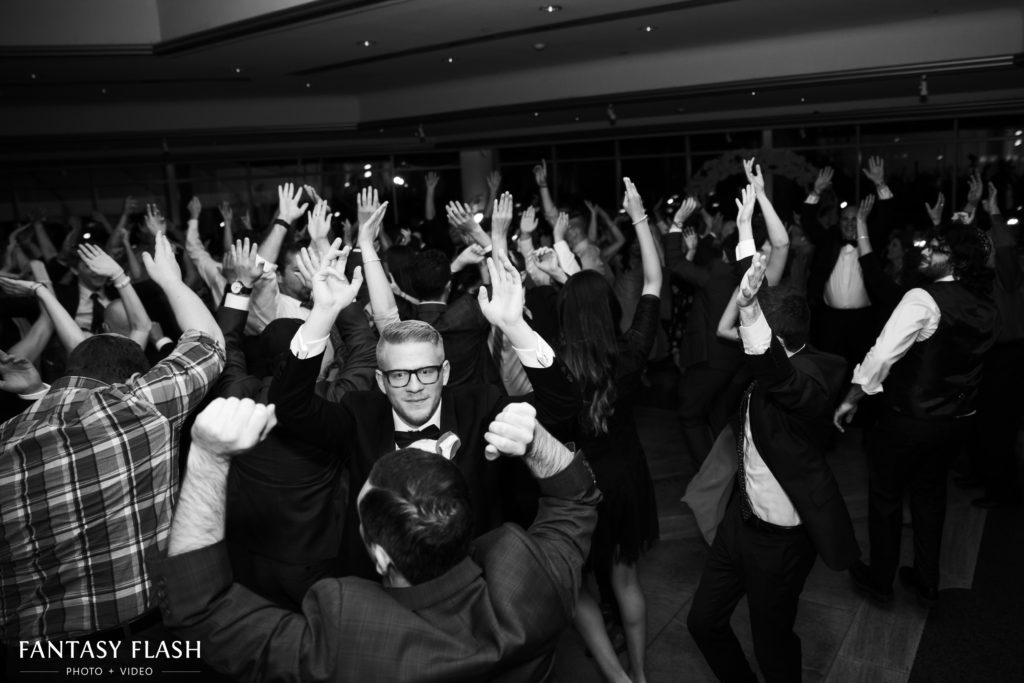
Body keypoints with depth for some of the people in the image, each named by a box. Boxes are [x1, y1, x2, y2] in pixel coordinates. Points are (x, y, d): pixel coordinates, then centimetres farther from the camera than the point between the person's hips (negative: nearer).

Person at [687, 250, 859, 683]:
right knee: (703, 622, 21)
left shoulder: (807, 380, -32)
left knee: (772, 647, 16)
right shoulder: (765, 370, -7)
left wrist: (748, 306, -69)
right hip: (741, 517, 8)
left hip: (780, 537, -8)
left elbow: (774, 369, -54)